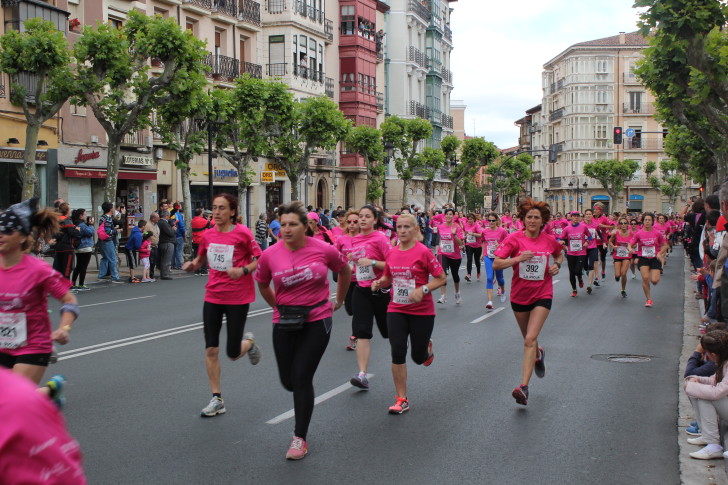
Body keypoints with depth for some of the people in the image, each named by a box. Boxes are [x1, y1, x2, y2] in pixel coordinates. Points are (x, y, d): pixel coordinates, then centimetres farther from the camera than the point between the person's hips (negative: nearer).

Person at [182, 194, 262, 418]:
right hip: (213, 297, 4)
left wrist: (243, 270, -23)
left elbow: (260, 259, -7)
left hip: (238, 298, -4)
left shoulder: (242, 233, -11)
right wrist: (192, 264, -4)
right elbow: (201, 258, 17)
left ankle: (249, 341, 37)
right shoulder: (208, 235, 2)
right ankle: (217, 400, 12)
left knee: (233, 353, 0)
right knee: (211, 350, 1)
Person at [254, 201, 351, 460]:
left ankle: (300, 438, 10)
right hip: (284, 323, 2)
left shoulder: (324, 250, -10)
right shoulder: (270, 255, -8)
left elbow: (345, 271, 10)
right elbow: (262, 285, 13)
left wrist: (339, 301, 17)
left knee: (302, 379, -6)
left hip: (317, 321, -2)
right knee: (288, 381, 9)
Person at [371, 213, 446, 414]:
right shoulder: (392, 253, 2)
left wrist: (423, 289, -23)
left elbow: (441, 278, -9)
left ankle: (427, 347, 46)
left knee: (418, 357, 7)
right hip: (396, 310, 3)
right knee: (397, 353, -6)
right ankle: (401, 400, 5)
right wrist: (379, 282, -5)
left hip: (422, 311, -3)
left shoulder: (423, 252, -13)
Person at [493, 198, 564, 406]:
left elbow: (559, 254, 21)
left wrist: (557, 265, -1)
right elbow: (496, 264, -15)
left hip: (542, 295, -1)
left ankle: (524, 387, -17)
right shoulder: (515, 239, -9)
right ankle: (539, 355, 55)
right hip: (519, 295, 1)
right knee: (529, 338, 18)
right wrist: (518, 258, -28)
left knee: (530, 339, -15)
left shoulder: (549, 240, -3)